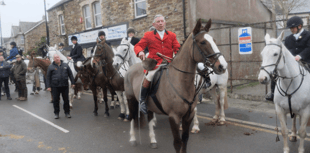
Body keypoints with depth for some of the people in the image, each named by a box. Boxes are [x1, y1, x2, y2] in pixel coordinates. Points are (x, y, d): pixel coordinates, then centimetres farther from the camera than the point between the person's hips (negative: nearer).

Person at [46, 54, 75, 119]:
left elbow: (70, 75, 8)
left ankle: (67, 112, 21)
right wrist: (48, 86, -5)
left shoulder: (65, 65, 5)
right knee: (55, 100, 7)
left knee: (66, 100, 8)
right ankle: (56, 113, 21)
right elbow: (48, 77, 1)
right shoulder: (51, 67, 1)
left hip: (65, 86, 1)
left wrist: (73, 83, 3)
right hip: (55, 87, -1)